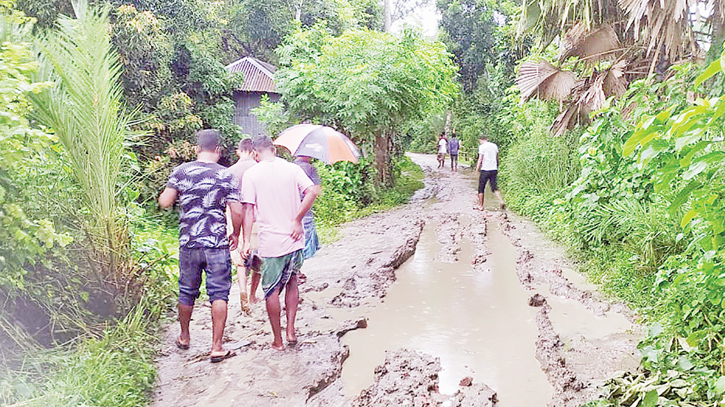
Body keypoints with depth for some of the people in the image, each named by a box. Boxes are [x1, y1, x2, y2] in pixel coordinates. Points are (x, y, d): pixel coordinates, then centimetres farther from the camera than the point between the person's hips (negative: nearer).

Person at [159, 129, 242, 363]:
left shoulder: (181, 171, -1)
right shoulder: (226, 175, -4)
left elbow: (164, 203, -2)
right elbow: (237, 212, -6)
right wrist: (236, 235, 10)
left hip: (188, 243, 3)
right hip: (217, 244, -2)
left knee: (187, 293, 18)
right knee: (219, 295, 3)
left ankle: (184, 338, 37)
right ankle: (216, 348, 3)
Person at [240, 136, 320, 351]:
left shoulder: (251, 174, -3)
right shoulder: (292, 168, 3)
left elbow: (248, 209, -7)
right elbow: (312, 191, -10)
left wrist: (246, 241, -4)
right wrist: (297, 220, -6)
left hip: (270, 242, -3)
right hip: (294, 239, 3)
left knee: (271, 291, 9)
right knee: (292, 281, 22)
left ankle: (278, 340, 17)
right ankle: (291, 330, 17)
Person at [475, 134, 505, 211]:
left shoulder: (482, 147, -6)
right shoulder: (494, 146, 11)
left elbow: (480, 160, -10)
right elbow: (497, 159, 15)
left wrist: (477, 170, -5)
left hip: (485, 170, -5)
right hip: (494, 169, 5)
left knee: (481, 189, 6)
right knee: (495, 187, 7)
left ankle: (480, 206, 11)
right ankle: (501, 201, -13)